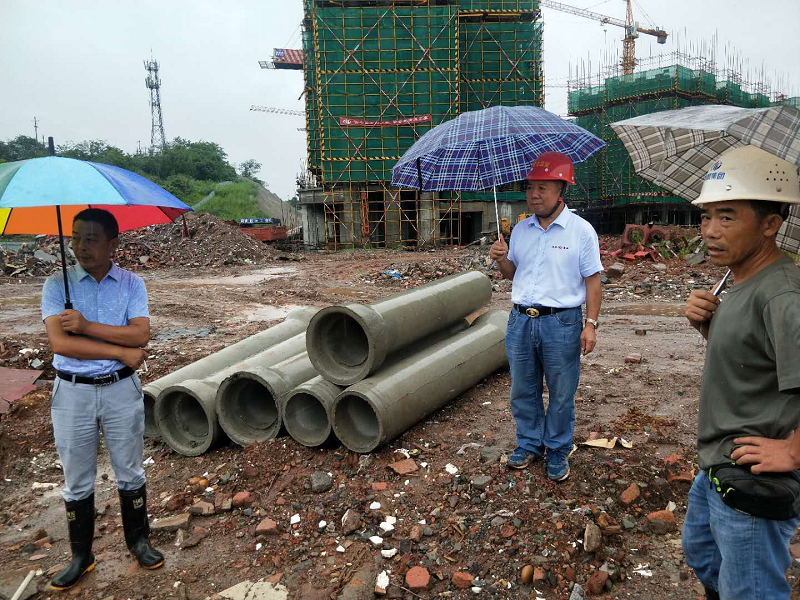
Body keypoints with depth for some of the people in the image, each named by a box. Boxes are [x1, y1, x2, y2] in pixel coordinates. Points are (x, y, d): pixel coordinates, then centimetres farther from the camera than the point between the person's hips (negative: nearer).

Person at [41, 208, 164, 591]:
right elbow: (60, 343, -17)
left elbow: (141, 334, -15)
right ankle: (81, 556, 31)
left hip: (122, 390, 0)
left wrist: (88, 326, -22)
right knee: (77, 482, 13)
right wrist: (121, 352, -17)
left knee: (130, 473, 14)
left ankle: (138, 541, 33)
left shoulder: (131, 283, -3)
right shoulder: (57, 284, -5)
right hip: (72, 393, 0)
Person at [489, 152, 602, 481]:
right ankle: (529, 444, 33)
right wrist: (502, 259, -6)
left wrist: (591, 324, -10)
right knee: (523, 391, 15)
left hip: (562, 322, -4)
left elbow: (592, 280, -5)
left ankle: (558, 451, 27)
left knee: (562, 395, 9)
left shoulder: (581, 230, -6)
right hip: (521, 320, 5)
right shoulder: (520, 229, 8)